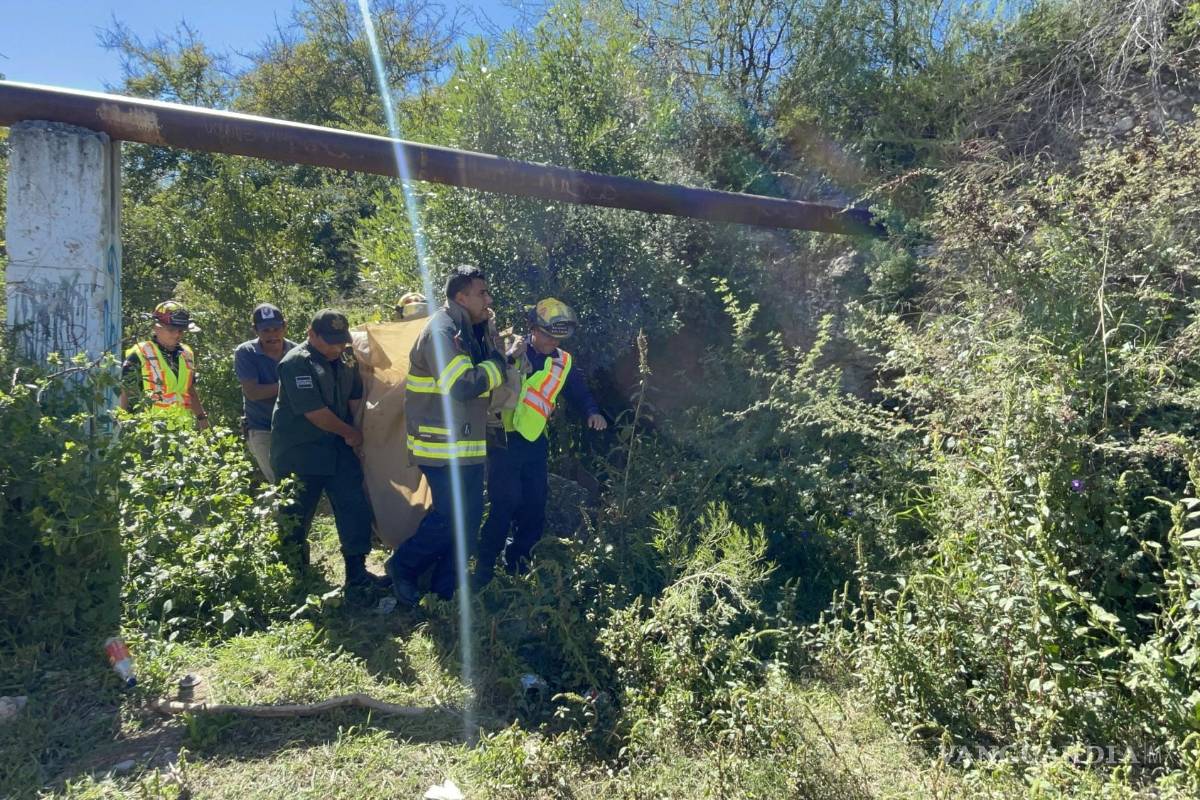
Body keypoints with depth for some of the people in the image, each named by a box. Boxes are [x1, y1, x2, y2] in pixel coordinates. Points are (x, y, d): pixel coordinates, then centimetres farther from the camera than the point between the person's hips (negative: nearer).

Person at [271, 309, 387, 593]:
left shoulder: (344, 361, 8)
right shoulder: (297, 363, -16)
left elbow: (355, 397, 16)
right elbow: (314, 412, -21)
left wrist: (355, 433, 1)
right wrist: (351, 433, -10)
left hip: (338, 448, 7)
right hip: (301, 453, -7)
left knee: (355, 510, 2)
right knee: (297, 516, 4)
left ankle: (357, 573, 12)